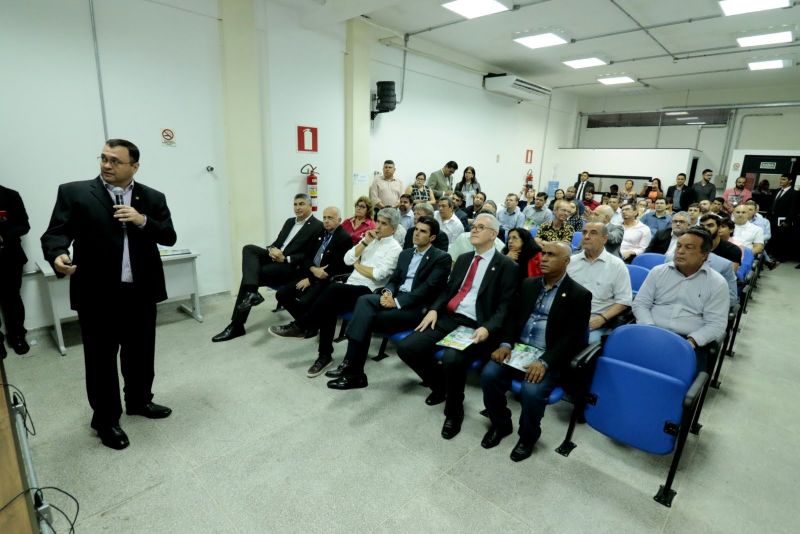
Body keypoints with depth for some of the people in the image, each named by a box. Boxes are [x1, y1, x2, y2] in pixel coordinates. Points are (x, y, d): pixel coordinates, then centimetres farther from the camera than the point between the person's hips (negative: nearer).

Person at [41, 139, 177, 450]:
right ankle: (106, 420, 26)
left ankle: (139, 401, 38)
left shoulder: (152, 198, 5)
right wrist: (58, 256, -27)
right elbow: (55, 233, -6)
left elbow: (169, 237, 0)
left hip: (141, 292, 3)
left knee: (141, 353, 17)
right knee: (101, 359, 9)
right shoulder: (74, 193, 0)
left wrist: (142, 221, -16)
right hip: (97, 294, -2)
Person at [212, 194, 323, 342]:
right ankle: (251, 292, -30)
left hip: (290, 266, -8)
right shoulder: (290, 221, 19)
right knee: (248, 249, -18)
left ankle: (237, 325, -12)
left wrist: (285, 258, -19)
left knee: (249, 276, -20)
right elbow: (276, 242, 18)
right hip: (275, 257, 8)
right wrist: (272, 250, -7)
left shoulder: (318, 227, -6)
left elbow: (309, 256, -12)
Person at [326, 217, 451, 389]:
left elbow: (428, 288, -14)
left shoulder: (442, 258, -3)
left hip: (417, 307, -6)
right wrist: (387, 292, -7)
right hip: (396, 298, 6)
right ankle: (351, 363, -24)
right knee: (364, 300, -23)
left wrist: (397, 302, -19)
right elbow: (394, 279, 17)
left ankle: (353, 371, -14)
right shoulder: (405, 253, 20)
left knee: (367, 317, -24)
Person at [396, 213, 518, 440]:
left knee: (452, 358, -34)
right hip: (449, 318, 6)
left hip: (476, 327, -6)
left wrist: (488, 328, -24)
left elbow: (505, 306, -7)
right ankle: (440, 384, 18)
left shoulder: (507, 266, 0)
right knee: (406, 348, -11)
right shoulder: (463, 259, 20)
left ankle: (454, 412, -2)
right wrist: (434, 309, 0)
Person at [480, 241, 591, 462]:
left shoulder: (579, 295, -5)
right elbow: (513, 316, 11)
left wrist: (544, 362, -23)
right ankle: (500, 424, 9)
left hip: (549, 357, -4)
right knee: (489, 375, -19)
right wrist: (505, 343, -8)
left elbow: (573, 338, -11)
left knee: (532, 391, -29)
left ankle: (528, 436, 4)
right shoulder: (529, 284, 11)